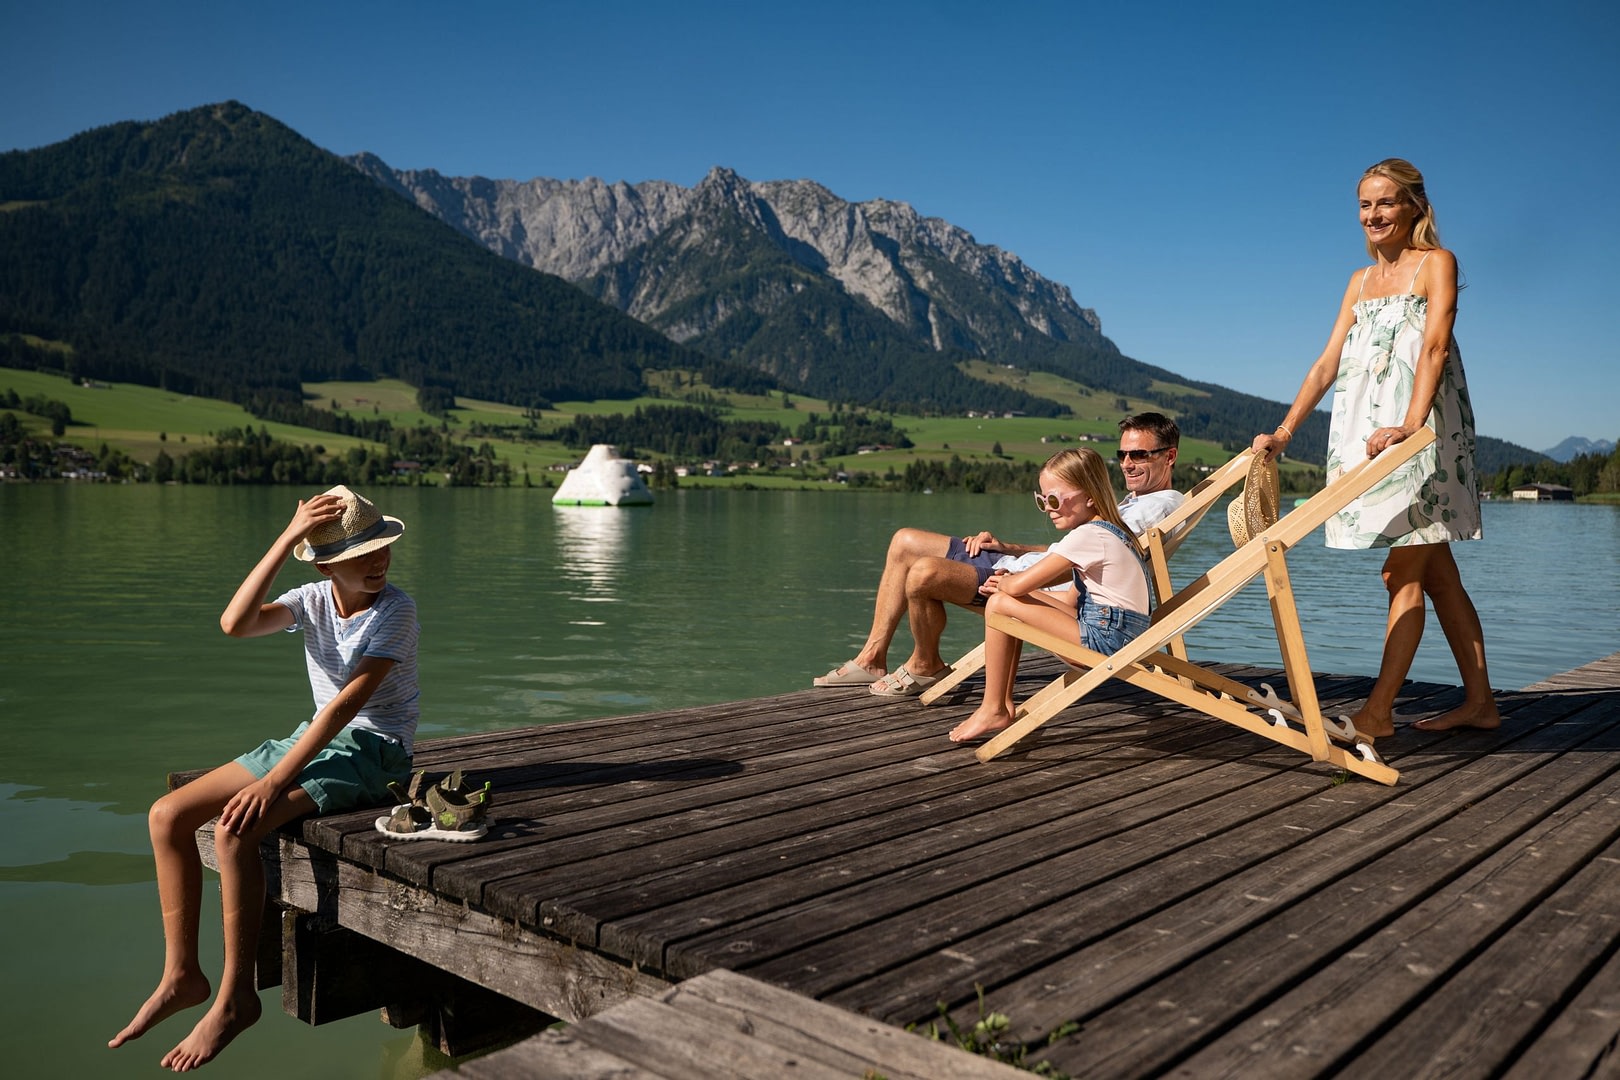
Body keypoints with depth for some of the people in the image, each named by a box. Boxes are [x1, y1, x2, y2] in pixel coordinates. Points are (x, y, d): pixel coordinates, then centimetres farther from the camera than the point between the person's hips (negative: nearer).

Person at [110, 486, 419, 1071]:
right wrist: (288, 537, -25)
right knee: (167, 816, -2)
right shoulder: (313, 599, 0)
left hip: (371, 749, -7)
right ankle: (181, 974, 8)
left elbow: (349, 701, -23)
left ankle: (236, 996, -11)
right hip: (314, 737, 7)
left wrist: (275, 780, -27)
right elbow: (235, 624, -20)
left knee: (234, 830, -26)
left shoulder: (396, 609, -16)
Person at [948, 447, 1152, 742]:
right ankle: (1004, 702, 16)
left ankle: (993, 710, -2)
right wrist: (1008, 580, 5)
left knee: (1000, 603, -11)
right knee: (1016, 596, 17)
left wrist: (1002, 581, 4)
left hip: (1106, 639, -11)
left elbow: (1018, 585, -21)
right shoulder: (1107, 529, 14)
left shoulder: (1088, 535, -17)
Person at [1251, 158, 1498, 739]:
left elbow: (1435, 345, -15)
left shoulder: (1436, 263, -1)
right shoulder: (1360, 281, 19)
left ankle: (1377, 712, -7)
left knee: (1402, 577, -8)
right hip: (1370, 434, 7)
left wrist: (1409, 424, -30)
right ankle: (1479, 701, 17)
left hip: (1418, 430, -7)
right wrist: (1285, 431, 7)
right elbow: (1328, 363, 16)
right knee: (1437, 575, 9)